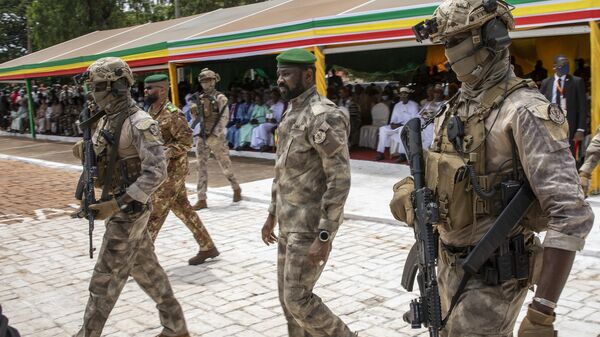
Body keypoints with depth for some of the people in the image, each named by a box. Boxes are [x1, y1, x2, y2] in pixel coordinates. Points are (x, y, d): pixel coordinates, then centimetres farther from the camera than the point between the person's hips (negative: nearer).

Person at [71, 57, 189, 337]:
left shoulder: (140, 124, -20)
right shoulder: (106, 121, 9)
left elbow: (156, 173, -26)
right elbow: (100, 159, 19)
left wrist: (115, 204, -28)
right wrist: (84, 150, -5)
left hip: (129, 211, -9)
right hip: (117, 205, 9)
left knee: (105, 280, 2)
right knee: (146, 270, 16)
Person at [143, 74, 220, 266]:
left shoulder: (172, 114, -17)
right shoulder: (152, 111, 10)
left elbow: (186, 141, -20)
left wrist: (164, 154, -27)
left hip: (172, 171, -9)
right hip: (163, 170, 9)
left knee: (154, 213, -4)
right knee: (183, 209, 14)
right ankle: (207, 247, 24)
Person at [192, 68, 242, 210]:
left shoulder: (220, 98, -7)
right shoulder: (200, 98, 11)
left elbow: (224, 118, -15)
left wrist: (214, 135, -21)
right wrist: (193, 111, -2)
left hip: (216, 137, -5)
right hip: (202, 137, 6)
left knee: (225, 166, 4)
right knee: (201, 168, 3)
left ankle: (236, 189, 27)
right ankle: (202, 200, 5)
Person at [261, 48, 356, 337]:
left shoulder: (324, 116, -20)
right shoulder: (291, 112, 11)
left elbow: (340, 180, -23)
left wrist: (324, 236, -24)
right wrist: (272, 214, 20)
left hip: (310, 226, -9)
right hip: (289, 224, 9)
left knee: (298, 299, -4)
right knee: (287, 295, 15)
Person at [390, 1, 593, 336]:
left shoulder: (525, 111, -20)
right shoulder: (457, 107, 6)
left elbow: (572, 216, -26)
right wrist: (409, 189, -6)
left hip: (492, 276, -8)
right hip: (451, 265, 8)